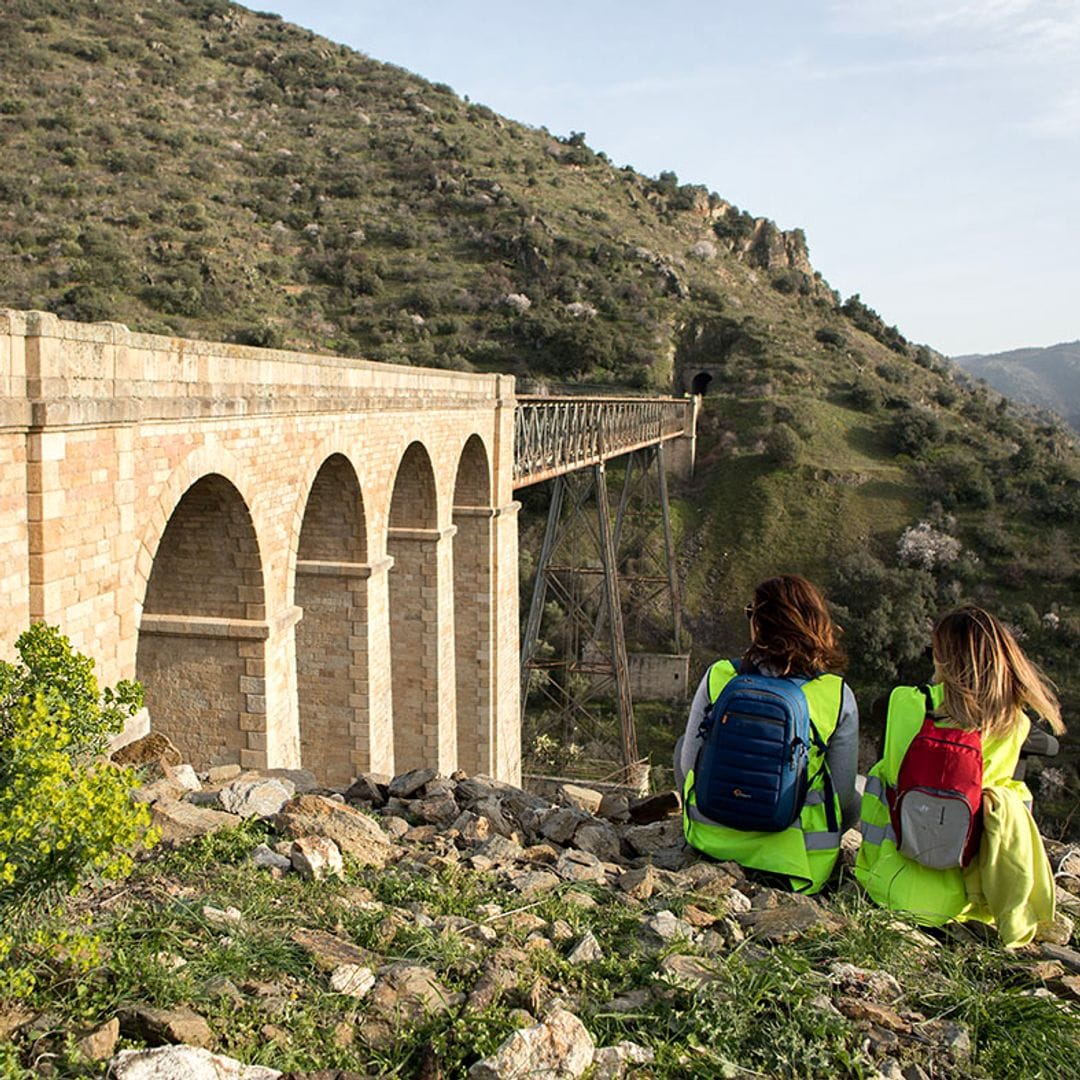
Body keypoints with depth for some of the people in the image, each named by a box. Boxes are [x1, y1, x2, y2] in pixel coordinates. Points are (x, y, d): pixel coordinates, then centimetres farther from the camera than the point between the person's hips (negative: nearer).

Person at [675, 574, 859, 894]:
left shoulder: (718, 676, -11)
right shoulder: (838, 696, -12)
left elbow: (689, 765, 0)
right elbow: (843, 796, -5)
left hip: (713, 840, 1)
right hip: (795, 854, 0)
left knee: (683, 744, 28)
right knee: (858, 799, 30)